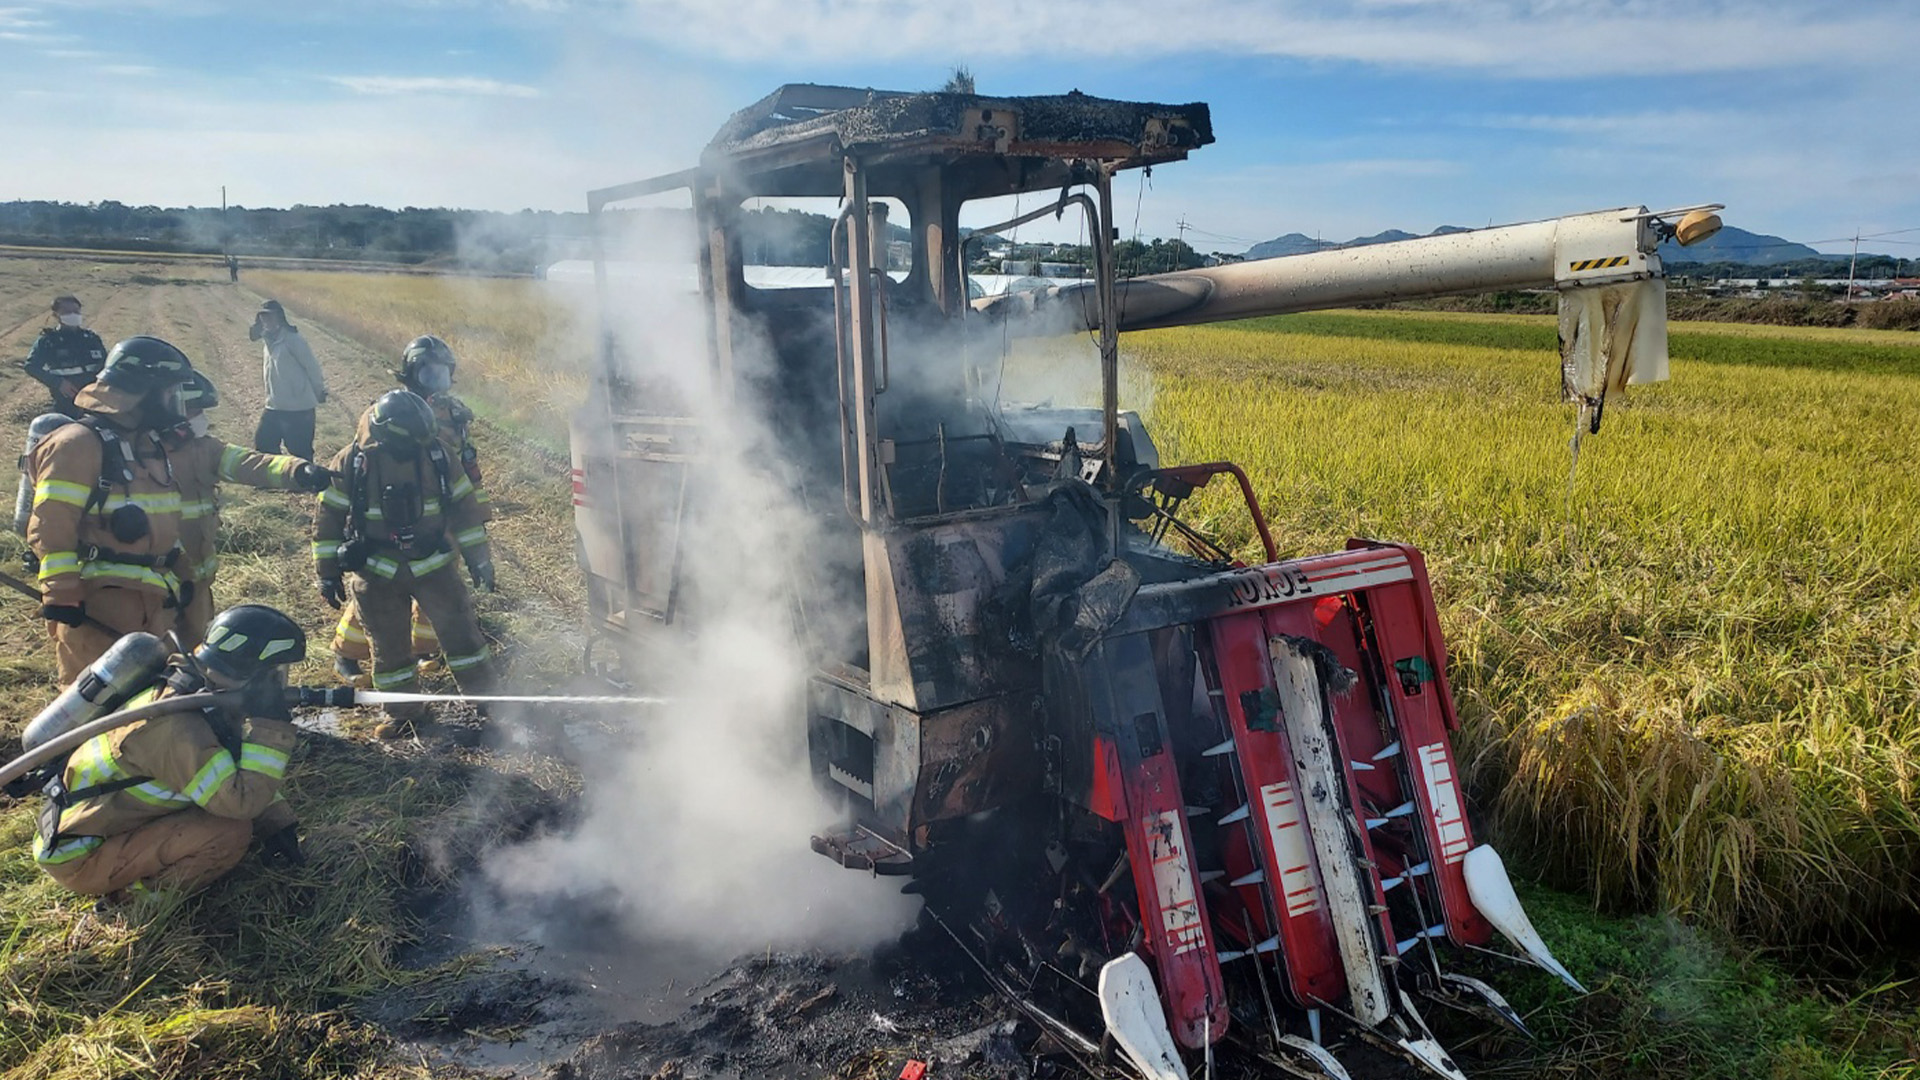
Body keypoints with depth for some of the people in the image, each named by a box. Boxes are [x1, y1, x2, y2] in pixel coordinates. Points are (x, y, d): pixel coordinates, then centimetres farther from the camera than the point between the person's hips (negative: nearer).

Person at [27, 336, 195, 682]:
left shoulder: (152, 443, 14)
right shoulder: (78, 445, -14)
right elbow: (51, 529, -18)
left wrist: (176, 579, 24)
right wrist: (62, 600, -20)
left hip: (153, 600, 8)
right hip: (97, 602, -8)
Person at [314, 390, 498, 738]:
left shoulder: (435, 454, -8)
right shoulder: (351, 462, -12)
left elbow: (463, 507, 1)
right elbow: (329, 518, -3)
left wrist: (478, 557, 3)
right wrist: (328, 572, 0)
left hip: (431, 564, 1)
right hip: (377, 573, 0)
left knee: (460, 629, 1)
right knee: (389, 647, 10)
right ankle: (403, 712, 27)